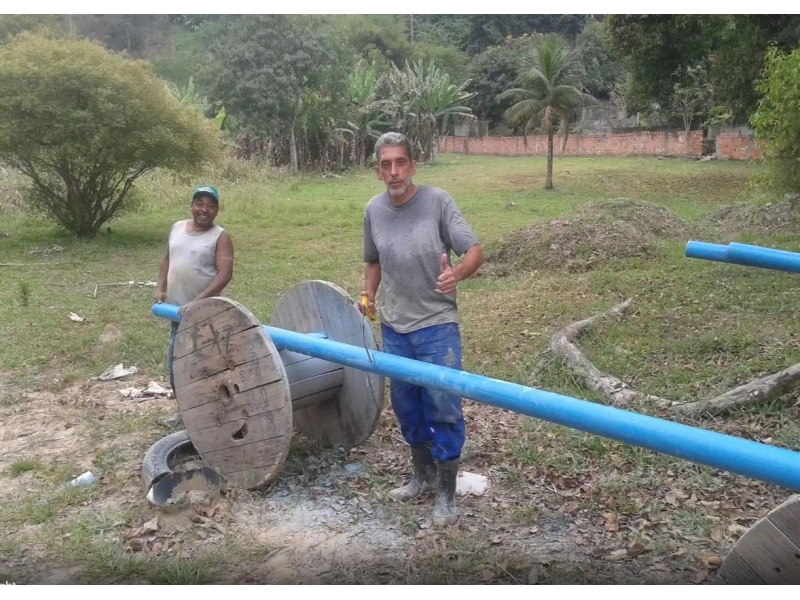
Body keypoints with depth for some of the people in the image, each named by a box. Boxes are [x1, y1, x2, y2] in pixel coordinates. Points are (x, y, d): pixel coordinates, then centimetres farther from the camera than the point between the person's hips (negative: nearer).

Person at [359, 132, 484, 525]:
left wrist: (457, 273, -36)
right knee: (406, 408, 17)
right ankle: (422, 475, 38)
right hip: (394, 327, 5)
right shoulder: (373, 210, 1)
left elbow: (475, 251, -15)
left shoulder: (438, 201, -12)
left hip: (437, 325, -5)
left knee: (444, 410, 0)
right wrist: (368, 295, 0)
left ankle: (446, 494, 16)